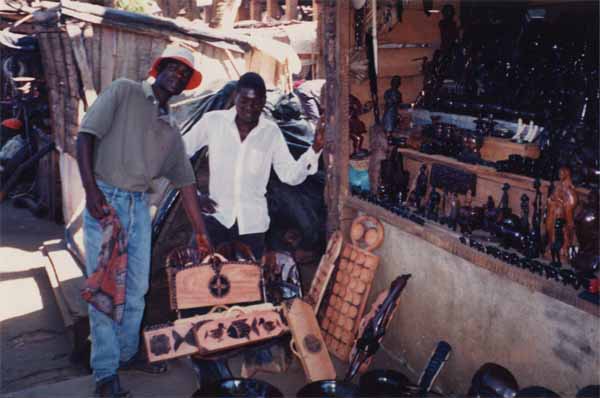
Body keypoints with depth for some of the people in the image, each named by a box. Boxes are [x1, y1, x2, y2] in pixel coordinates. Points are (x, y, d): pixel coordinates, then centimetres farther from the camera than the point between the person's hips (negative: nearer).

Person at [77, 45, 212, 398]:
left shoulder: (172, 132, 15)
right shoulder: (124, 92, 1)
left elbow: (186, 182, 15)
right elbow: (86, 135, -7)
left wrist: (201, 232, 13)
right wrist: (91, 189, -18)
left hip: (140, 205, 6)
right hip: (105, 200, -6)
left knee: (136, 288, 11)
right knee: (104, 287, -2)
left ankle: (127, 353, 30)